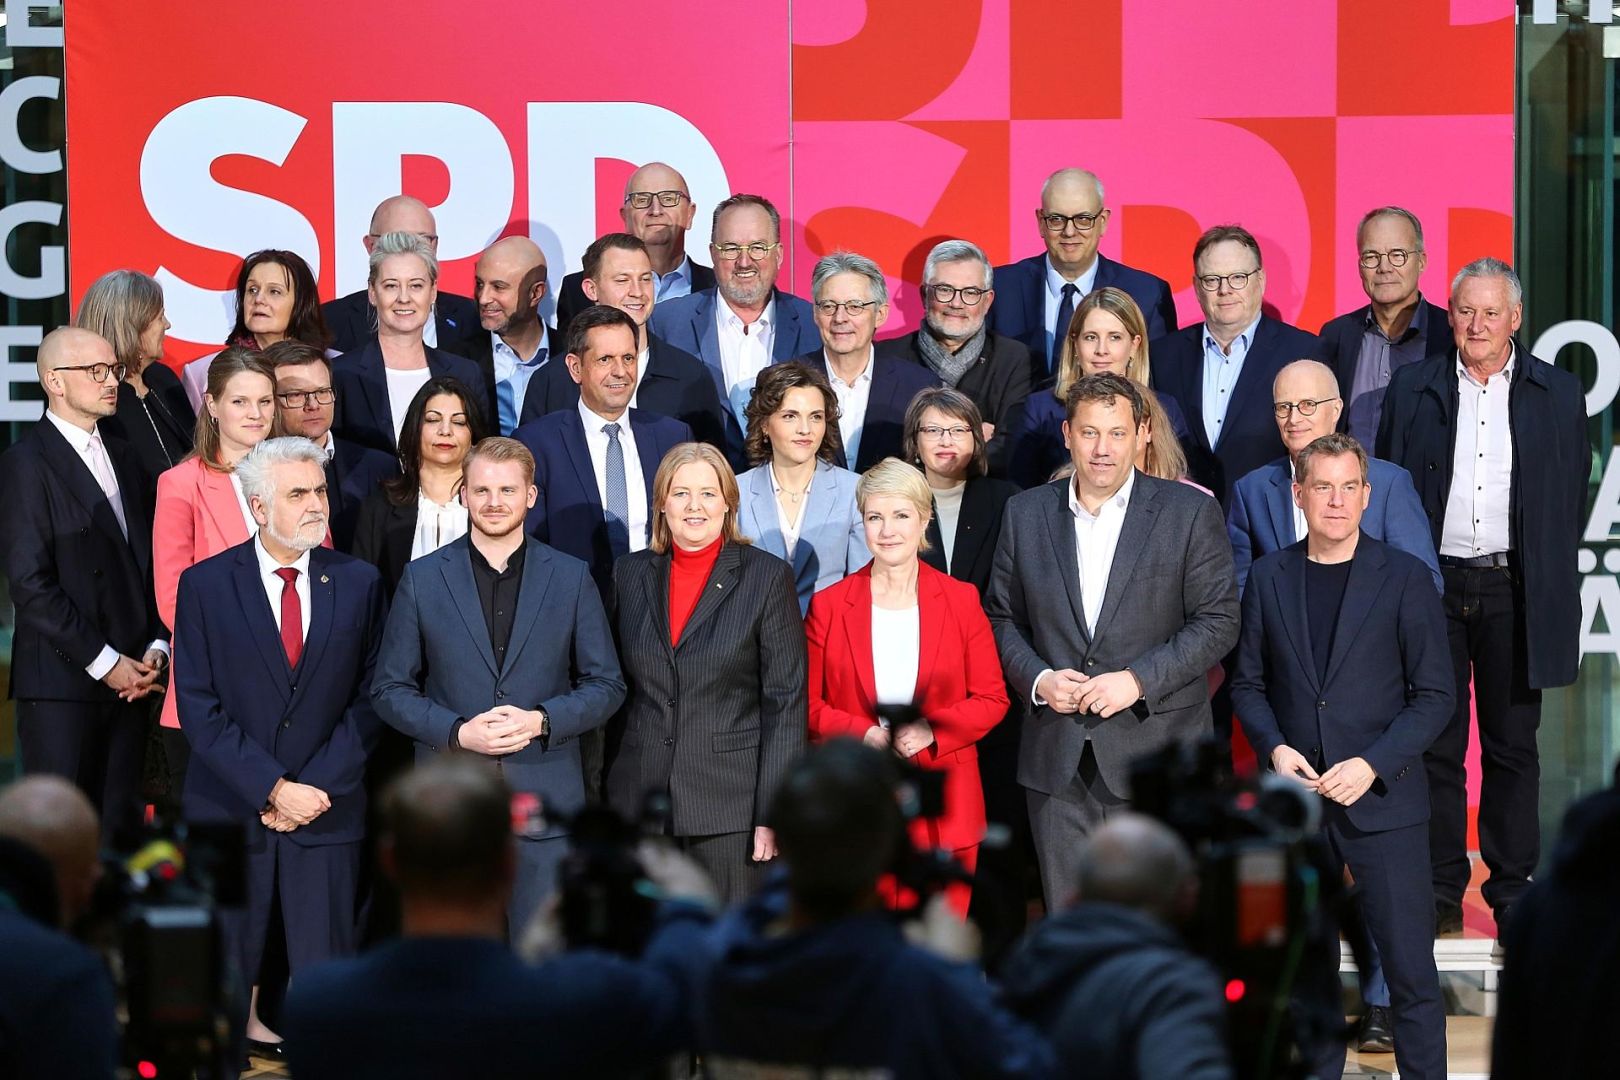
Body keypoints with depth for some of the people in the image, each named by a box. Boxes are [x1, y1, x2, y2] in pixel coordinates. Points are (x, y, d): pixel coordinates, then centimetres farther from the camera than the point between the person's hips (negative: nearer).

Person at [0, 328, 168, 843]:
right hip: (62, 683, -6)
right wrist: (104, 661, -13)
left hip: (130, 678, 6)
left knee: (120, 826, 5)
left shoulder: (121, 457, 17)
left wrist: (156, 648, 2)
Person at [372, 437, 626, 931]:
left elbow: (606, 685, 7)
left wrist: (541, 720, -11)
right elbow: (390, 689, 6)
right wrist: (458, 732, -11)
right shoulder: (422, 579, 6)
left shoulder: (571, 578, 7)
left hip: (546, 798, 0)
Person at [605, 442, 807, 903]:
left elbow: (786, 703, -4)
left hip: (730, 800, -3)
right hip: (639, 801, 3)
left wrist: (773, 812, -10)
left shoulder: (767, 577, -2)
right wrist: (600, 795, 8)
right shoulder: (630, 575, 10)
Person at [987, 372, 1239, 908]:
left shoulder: (1190, 512, 0)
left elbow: (1218, 620, -3)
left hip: (1156, 753, -3)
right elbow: (1002, 617, 13)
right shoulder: (1026, 513, 9)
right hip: (1057, 759, 3)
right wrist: (1036, 678, -6)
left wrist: (1140, 680, -14)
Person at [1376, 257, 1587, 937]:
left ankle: (1513, 888, 14)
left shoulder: (1559, 395, 5)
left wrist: (1554, 593, 3)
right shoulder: (1412, 389, 6)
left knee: (1512, 746, 5)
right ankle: (1441, 890, 10)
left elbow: (1571, 500, 8)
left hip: (1514, 591, 0)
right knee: (1436, 743, 3)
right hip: (1433, 582, 0)